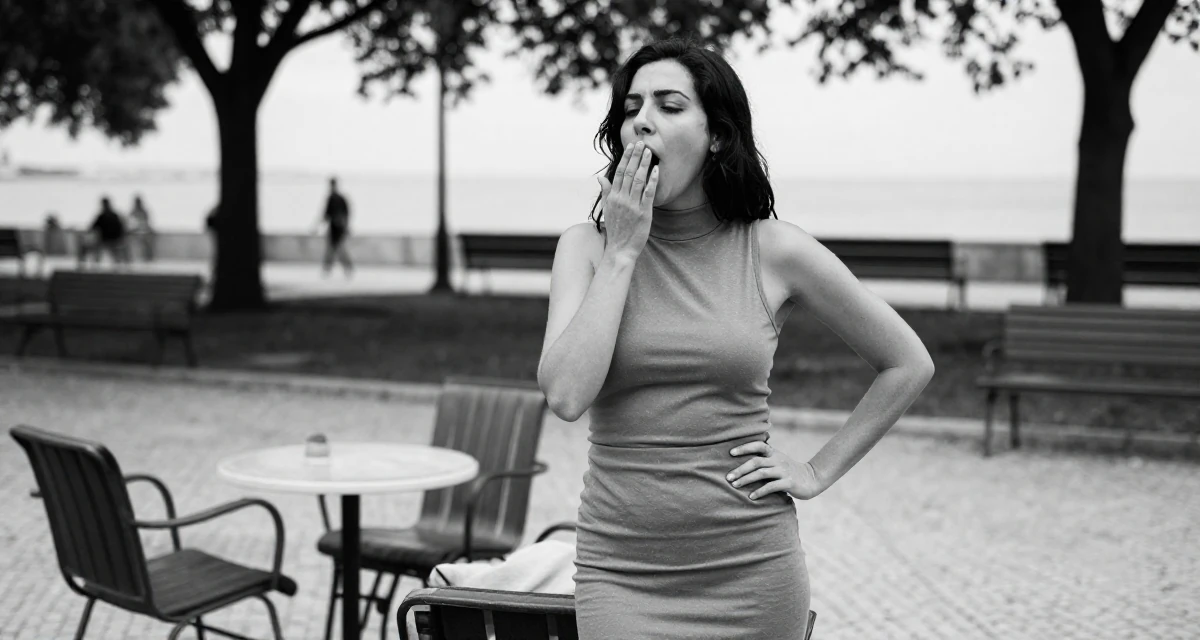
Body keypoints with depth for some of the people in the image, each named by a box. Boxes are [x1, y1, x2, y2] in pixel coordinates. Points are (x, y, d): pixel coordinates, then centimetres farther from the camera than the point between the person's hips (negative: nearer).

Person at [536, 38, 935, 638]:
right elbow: (565, 395, -15)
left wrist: (819, 471, 3)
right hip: (622, 574, 0)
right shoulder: (587, 246, 0)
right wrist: (623, 252, -11)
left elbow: (908, 364, 7)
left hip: (752, 571, 0)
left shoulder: (775, 251, -2)